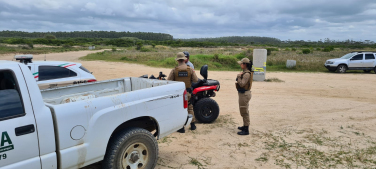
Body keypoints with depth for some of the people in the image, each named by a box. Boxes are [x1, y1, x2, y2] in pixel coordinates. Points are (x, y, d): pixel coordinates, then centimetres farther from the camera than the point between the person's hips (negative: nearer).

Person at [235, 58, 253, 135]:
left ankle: (246, 130, 3)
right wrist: (237, 83, 4)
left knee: (244, 112, -4)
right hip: (243, 93, 11)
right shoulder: (245, 72, 11)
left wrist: (238, 76, -16)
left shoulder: (247, 74, -21)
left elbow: (242, 84, -26)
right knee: (244, 111, 20)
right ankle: (245, 126, 34)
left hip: (244, 94, -11)